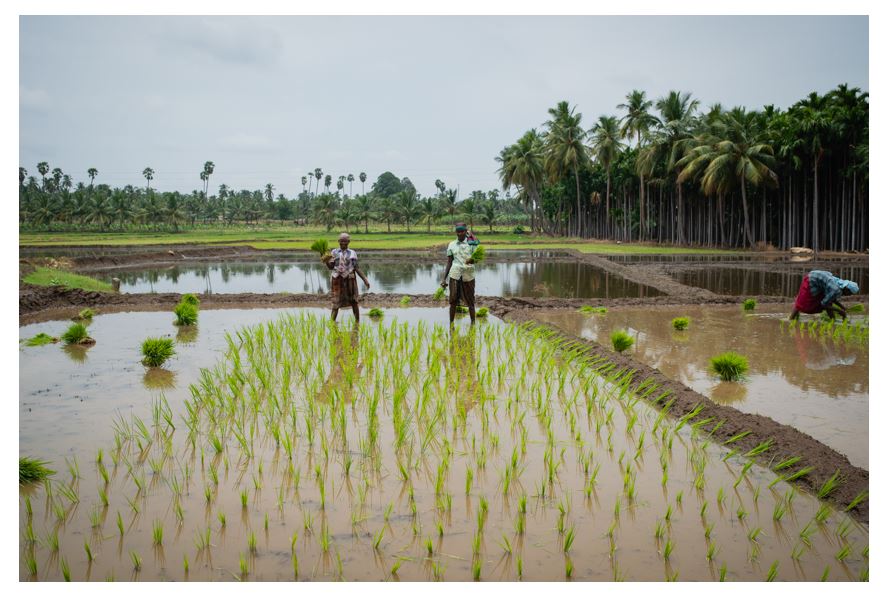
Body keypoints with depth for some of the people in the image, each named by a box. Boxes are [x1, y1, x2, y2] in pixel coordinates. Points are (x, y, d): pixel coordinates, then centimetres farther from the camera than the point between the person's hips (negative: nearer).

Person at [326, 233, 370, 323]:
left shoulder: (352, 253, 4)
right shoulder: (334, 252, 5)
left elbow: (357, 268, 4)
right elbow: (331, 267, -2)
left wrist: (365, 279, -3)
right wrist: (326, 261, -23)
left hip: (349, 279, 1)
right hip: (337, 279, 0)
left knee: (353, 301, 5)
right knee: (336, 302, -4)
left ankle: (357, 322, 17)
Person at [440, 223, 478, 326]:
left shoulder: (472, 244, 2)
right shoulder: (452, 245, 8)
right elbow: (449, 263, 11)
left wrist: (472, 260, -32)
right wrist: (444, 278, 5)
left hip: (468, 275, -1)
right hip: (455, 274, 1)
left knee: (470, 300, 4)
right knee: (453, 300, 0)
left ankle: (473, 323, 13)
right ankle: (451, 324, 4)